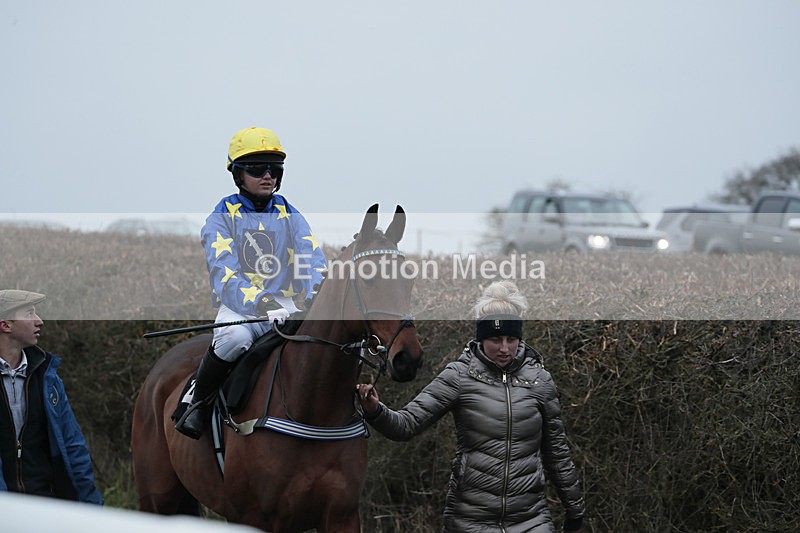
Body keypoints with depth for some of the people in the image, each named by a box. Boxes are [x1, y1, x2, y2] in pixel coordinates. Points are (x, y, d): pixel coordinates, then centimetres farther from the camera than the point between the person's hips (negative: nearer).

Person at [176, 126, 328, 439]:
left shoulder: (291, 217, 14)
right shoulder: (222, 219, 3)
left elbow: (314, 262, -1)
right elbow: (224, 274, -14)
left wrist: (315, 301, -25)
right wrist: (263, 305, -33)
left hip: (288, 307, 3)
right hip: (239, 308, -3)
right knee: (235, 337, -37)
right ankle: (198, 402, -12)